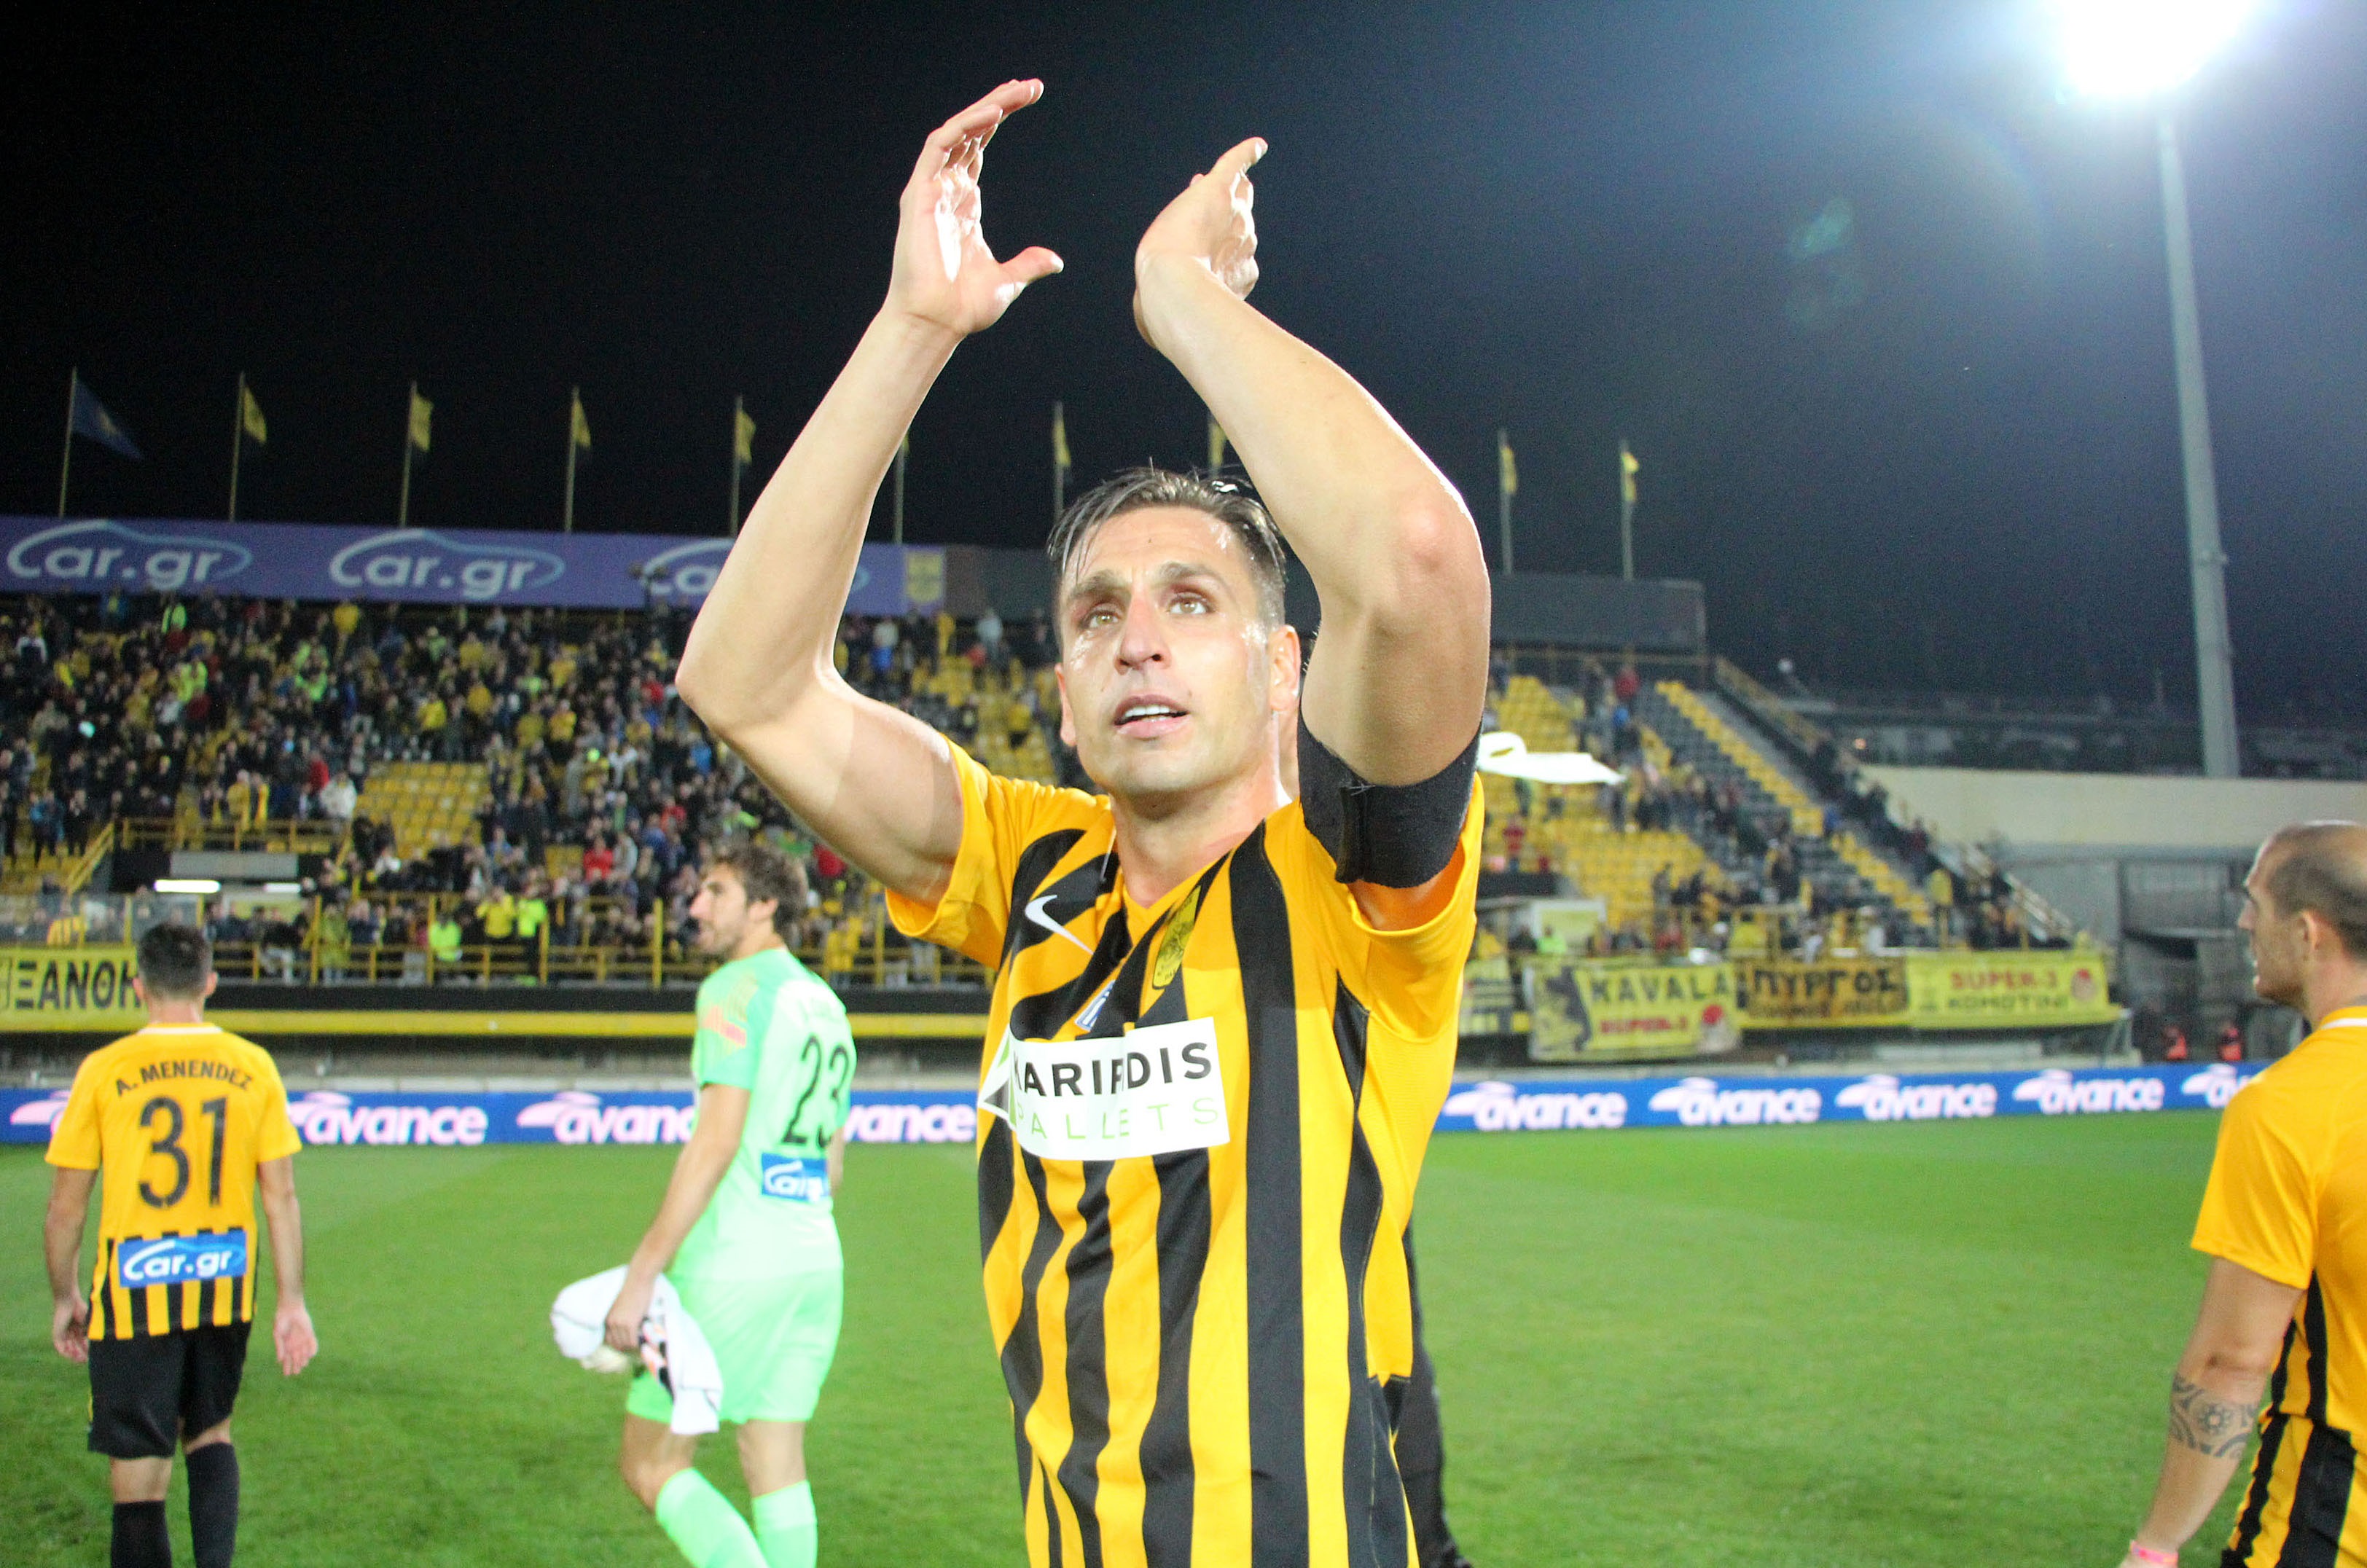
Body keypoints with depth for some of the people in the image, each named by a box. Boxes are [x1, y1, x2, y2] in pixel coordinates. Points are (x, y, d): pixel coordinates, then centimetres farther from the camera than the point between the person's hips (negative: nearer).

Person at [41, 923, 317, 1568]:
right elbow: (281, 1195, -1)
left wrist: (64, 1296, 12)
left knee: (138, 1470, 6)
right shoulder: (253, 1067, -1)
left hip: (135, 1292, -3)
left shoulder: (104, 1069, -7)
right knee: (211, 1432, 24)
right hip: (225, 1290, 3)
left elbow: (66, 1206, -3)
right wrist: (291, 1301, 5)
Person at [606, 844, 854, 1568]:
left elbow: (717, 1141, -18)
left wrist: (642, 1274, -17)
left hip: (732, 1265, -8)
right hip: (815, 1264, 8)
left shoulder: (738, 987, -9)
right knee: (777, 1469, 11)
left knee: (651, 1464, 3)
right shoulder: (827, 1004, 16)